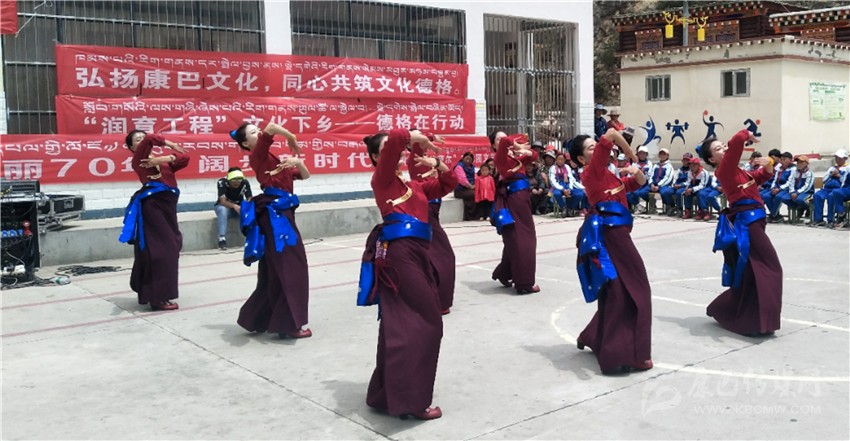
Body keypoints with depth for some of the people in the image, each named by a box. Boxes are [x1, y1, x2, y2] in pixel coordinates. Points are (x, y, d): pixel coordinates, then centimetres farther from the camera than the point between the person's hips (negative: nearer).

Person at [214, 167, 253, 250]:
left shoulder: (245, 182, -17)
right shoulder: (222, 182, -25)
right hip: (225, 206, -2)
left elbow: (250, 199, -20)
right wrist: (234, 206, -50)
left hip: (239, 207, 2)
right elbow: (223, 201, -31)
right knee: (222, 210, -38)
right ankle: (222, 239, -38)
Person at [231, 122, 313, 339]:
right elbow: (271, 127, -20)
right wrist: (292, 139, -4)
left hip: (280, 213, 9)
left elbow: (304, 175, 23)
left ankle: (256, 319, 22)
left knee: (275, 270, 13)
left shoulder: (272, 158, 21)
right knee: (289, 268, -7)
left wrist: (298, 162, 2)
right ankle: (289, 324, -2)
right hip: (274, 214, -9)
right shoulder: (258, 156, -3)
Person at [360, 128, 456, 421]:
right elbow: (396, 138, -14)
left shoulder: (412, 186, 24)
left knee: (402, 325, 10)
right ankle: (409, 399, -8)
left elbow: (448, 185, 33)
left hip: (414, 253, 8)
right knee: (425, 323, -11)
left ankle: (387, 394, 19)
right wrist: (419, 138, 2)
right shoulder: (382, 179, 1)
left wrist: (437, 164, 20)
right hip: (399, 253, -8)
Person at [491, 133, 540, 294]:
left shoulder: (516, 158, 16)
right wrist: (518, 146, -10)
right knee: (520, 239, -7)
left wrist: (527, 151, 4)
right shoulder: (501, 157, -6)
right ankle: (524, 282, -3)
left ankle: (504, 273, 27)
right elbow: (505, 141, -25)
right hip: (513, 197, -8)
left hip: (522, 196, 8)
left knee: (522, 238, 14)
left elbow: (534, 156, 24)